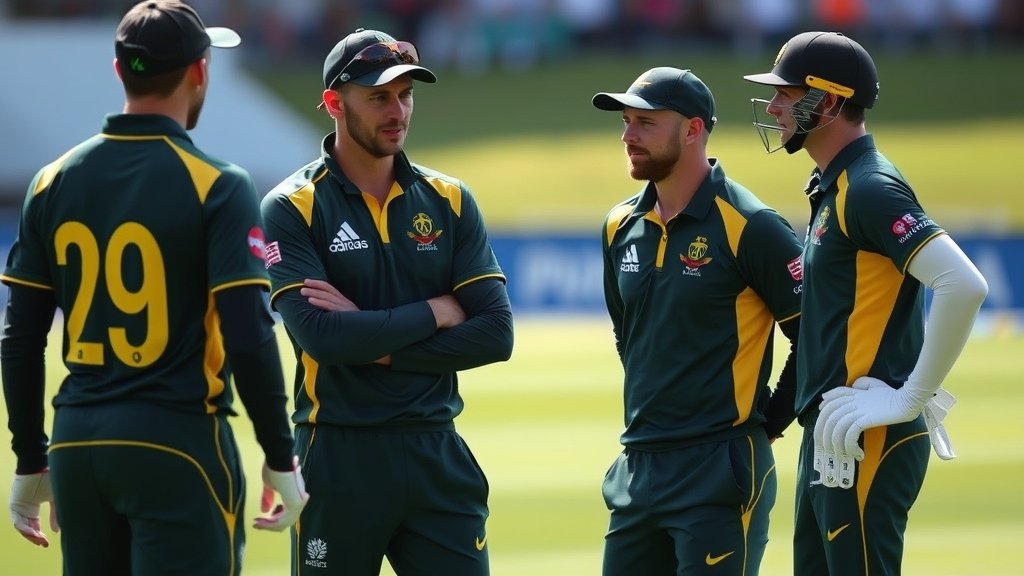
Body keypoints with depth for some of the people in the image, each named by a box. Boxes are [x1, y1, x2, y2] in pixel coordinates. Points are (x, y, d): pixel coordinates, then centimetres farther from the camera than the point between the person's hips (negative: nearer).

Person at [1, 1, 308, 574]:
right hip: (177, 441, -5)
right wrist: (281, 459, -4)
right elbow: (249, 339, -13)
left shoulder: (54, 181, 7)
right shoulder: (217, 187, -8)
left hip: (76, 445, 5)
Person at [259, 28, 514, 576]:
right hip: (338, 461, -3)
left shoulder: (450, 202, 8)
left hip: (437, 455, 3)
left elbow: (495, 334, -1)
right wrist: (436, 312, -7)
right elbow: (321, 335, -17)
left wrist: (378, 342, -11)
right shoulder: (292, 209, -3)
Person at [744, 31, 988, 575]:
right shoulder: (832, 188, 16)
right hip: (828, 439, 10)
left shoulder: (869, 188, -15)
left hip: (865, 442, -10)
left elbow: (964, 285, -26)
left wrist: (913, 397, -21)